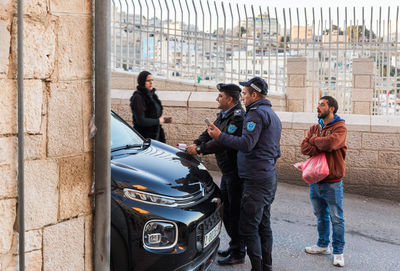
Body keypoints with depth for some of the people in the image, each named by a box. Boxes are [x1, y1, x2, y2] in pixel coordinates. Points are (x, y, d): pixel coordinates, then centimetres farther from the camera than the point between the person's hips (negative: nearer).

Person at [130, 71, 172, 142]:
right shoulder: (138, 97, -14)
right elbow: (141, 121, -21)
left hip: (156, 136, 8)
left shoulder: (152, 95, 12)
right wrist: (158, 121, -12)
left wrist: (163, 119, 5)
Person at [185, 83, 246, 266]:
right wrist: (196, 143, -5)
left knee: (235, 212, -3)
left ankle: (238, 254, 7)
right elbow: (210, 132, 14)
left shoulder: (238, 117, -20)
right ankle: (234, 247, 30)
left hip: (236, 172, -10)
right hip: (227, 171, 10)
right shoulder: (223, 115, 13)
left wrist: (199, 150, -22)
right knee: (225, 211, 17)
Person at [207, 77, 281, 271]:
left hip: (256, 180, -11)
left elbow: (246, 144, -23)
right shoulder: (272, 115, 21)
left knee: (248, 226, -8)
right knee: (264, 224, 15)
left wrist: (220, 136, -15)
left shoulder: (256, 113, -12)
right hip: (269, 177, 11)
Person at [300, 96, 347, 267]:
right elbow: (304, 148, -1)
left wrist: (314, 140, -8)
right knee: (321, 216, 17)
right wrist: (323, 148, -16)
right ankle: (323, 245, 31)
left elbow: (331, 142, -26)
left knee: (336, 218, 1)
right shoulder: (314, 128, 12)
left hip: (332, 182, -6)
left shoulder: (339, 127, -7)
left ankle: (338, 252, 10)